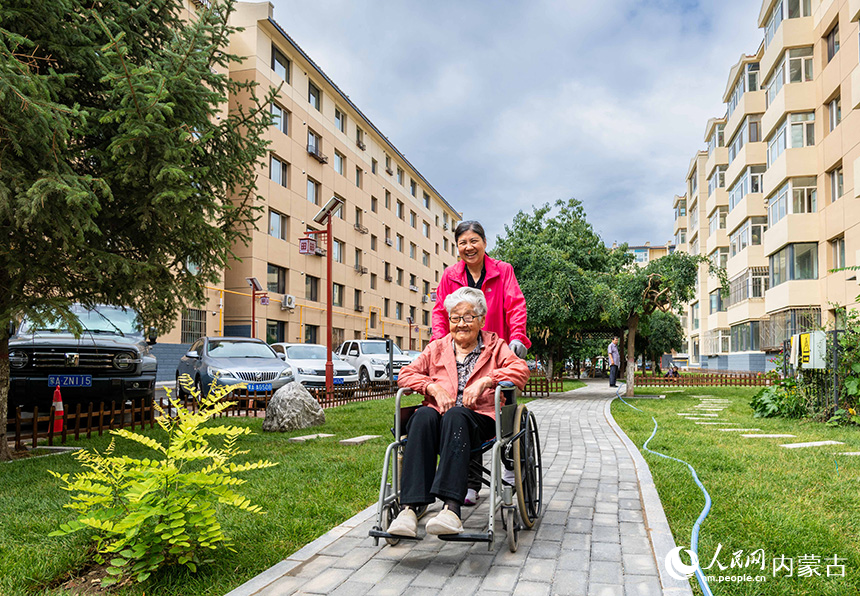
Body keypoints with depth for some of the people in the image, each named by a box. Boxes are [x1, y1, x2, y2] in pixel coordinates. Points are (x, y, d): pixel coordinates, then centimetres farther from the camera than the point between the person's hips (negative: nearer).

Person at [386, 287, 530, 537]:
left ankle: (451, 507, -50)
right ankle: (410, 507, -44)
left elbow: (521, 370, 1)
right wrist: (434, 387, -5)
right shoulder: (436, 348, 25)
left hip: (479, 419, -2)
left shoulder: (495, 346, 19)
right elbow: (406, 374, 13)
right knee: (424, 416, -34)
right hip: (438, 415, 2)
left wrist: (485, 381, -13)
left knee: (456, 416, -38)